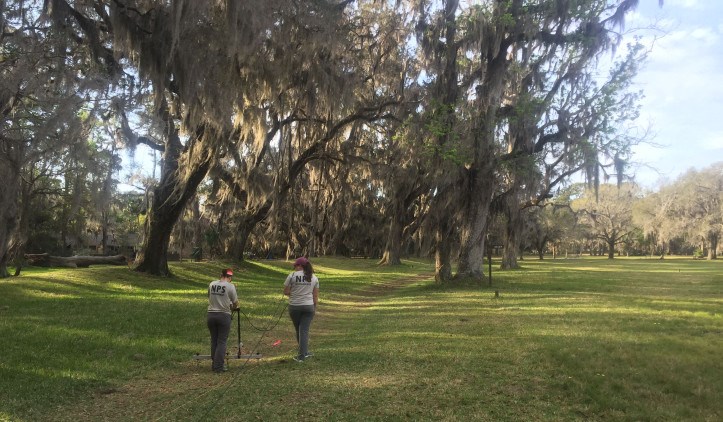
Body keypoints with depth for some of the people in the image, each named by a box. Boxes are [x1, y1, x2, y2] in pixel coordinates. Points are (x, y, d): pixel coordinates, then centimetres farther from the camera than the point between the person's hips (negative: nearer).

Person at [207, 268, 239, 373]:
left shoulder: (211, 284, 4)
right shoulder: (230, 286, -7)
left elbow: (209, 298, 12)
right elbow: (235, 304, 0)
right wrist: (231, 308, 21)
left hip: (211, 315, 4)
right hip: (224, 316, -4)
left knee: (214, 340, 15)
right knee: (222, 341, 2)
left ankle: (214, 364, 20)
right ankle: (218, 366, 1)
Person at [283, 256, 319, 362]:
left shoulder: (292, 275, -6)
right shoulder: (314, 277, 5)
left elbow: (286, 292, -4)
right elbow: (315, 296, 5)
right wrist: (315, 308, 13)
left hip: (294, 306, -1)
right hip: (309, 306, 1)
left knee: (298, 330, 16)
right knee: (304, 330, 2)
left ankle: (304, 352, 28)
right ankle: (302, 355, 0)